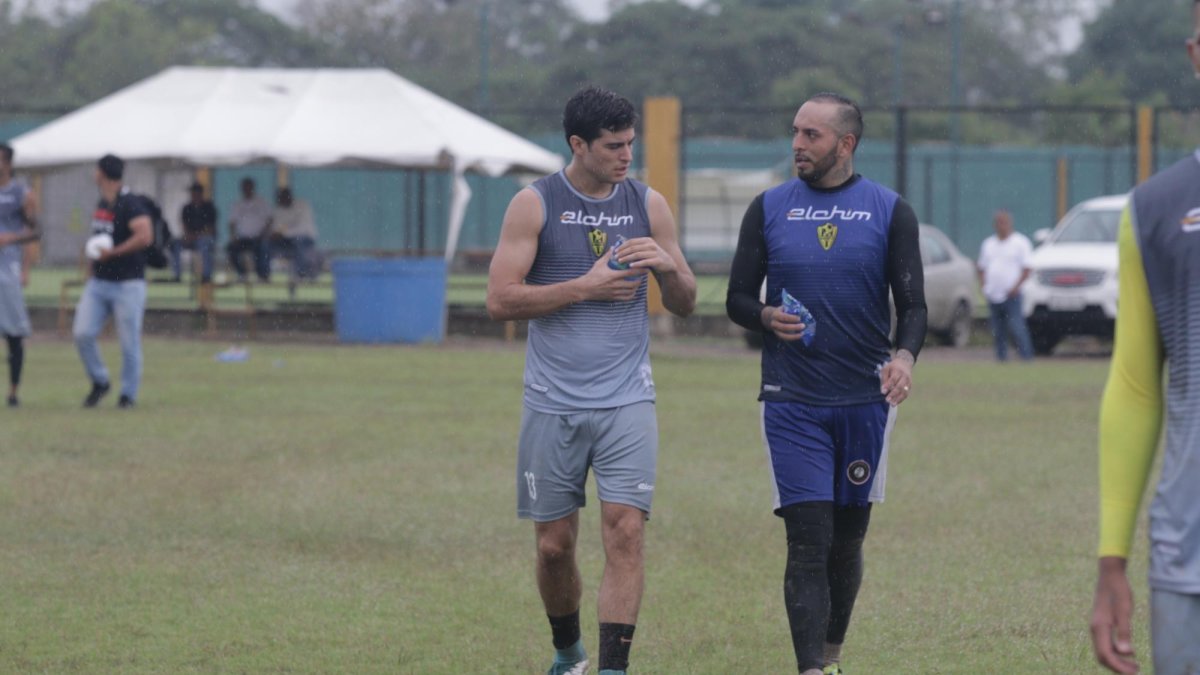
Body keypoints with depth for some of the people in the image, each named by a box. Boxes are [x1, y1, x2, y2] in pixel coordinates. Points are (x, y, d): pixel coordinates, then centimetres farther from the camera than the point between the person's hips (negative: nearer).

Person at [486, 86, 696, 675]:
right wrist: (585, 285, -15)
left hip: (626, 402, 1)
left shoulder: (648, 205, 6)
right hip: (553, 404, -1)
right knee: (554, 544, 6)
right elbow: (500, 299, -9)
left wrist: (668, 266, -10)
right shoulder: (534, 206, -2)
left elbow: (684, 304, 12)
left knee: (625, 532, -13)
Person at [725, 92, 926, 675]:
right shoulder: (769, 208, 5)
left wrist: (905, 355, -20)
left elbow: (912, 304, 1)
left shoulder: (889, 211, 3)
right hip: (792, 403, -1)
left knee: (847, 539, 11)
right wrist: (767, 317, -15)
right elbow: (737, 299, 8)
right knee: (808, 543, -10)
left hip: (865, 400, 1)